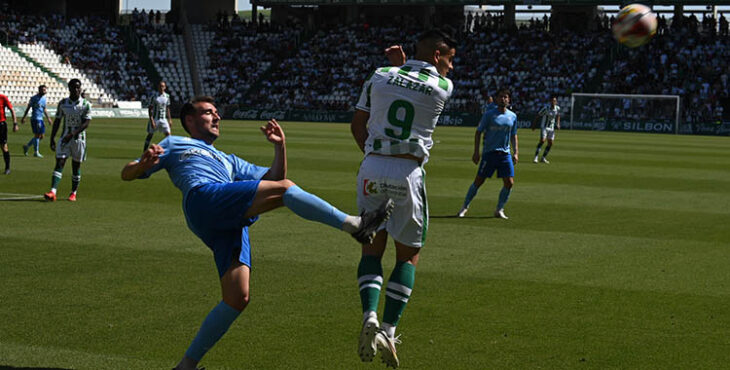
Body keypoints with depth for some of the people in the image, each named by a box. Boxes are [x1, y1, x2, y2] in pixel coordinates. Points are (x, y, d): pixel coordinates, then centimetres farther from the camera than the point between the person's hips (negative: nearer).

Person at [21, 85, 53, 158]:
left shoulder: (44, 98, 14)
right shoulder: (34, 98, -7)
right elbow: (28, 108, -4)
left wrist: (48, 118, 18)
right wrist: (23, 118, -7)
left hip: (41, 119, 8)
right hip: (35, 119, -8)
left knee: (41, 136, 7)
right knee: (37, 135, -6)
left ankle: (27, 146, 21)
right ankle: (36, 152, 3)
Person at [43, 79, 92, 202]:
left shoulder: (86, 104, -4)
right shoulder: (63, 103, 4)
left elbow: (86, 123, -12)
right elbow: (57, 121, 9)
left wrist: (72, 134, -23)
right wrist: (52, 138, 4)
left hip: (79, 138, -1)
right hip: (64, 137, 1)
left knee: (76, 165, 6)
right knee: (59, 163, -11)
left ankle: (73, 193, 18)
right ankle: (52, 192, -21)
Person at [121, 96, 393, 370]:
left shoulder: (228, 161, 45)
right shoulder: (174, 144, 31)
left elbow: (273, 177, 40)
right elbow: (127, 173, 22)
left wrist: (279, 146, 25)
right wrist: (145, 163, -1)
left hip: (232, 225, 6)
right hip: (204, 197, -6)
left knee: (237, 299, -10)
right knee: (284, 189, -19)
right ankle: (354, 225, -25)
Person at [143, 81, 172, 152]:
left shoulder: (167, 96, 4)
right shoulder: (154, 97, -9)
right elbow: (150, 109, -10)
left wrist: (169, 119, 10)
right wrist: (151, 120, -17)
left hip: (163, 119, 3)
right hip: (154, 119, -3)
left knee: (168, 134, -7)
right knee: (150, 135, 3)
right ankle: (145, 151, 13)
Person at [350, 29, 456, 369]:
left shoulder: (379, 76, 6)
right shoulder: (443, 88, -3)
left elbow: (357, 125, 12)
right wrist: (402, 64, 23)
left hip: (372, 169, 3)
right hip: (408, 173, -3)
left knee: (372, 247, 14)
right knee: (408, 254, 11)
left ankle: (370, 316, -8)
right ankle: (389, 329, 3)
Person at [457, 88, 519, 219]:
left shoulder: (512, 116, 8)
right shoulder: (489, 114, -4)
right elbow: (478, 132, -1)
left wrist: (516, 152, 9)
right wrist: (476, 152, -7)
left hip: (505, 154, 4)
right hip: (489, 153, -4)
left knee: (509, 183, -4)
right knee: (478, 181, -2)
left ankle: (499, 210, 11)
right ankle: (465, 207, 13)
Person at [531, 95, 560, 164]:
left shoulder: (557, 108, -4)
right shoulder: (546, 108, -18)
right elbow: (537, 116, -8)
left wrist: (558, 124, 6)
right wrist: (534, 125, -5)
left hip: (551, 128, 5)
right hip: (544, 127, -5)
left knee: (550, 143, 2)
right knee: (542, 141, -20)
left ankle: (543, 158, 15)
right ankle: (536, 157, -19)